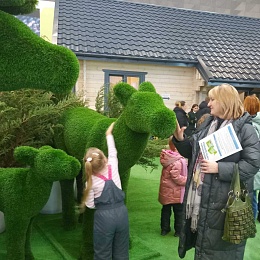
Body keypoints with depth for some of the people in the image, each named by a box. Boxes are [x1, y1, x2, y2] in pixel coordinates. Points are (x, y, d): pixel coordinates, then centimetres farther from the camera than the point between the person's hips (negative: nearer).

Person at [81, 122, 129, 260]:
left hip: (104, 216, -3)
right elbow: (113, 153, 14)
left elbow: (90, 205, -4)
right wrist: (109, 134, 26)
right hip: (121, 212, 3)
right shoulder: (113, 167, -6)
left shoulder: (91, 181, -10)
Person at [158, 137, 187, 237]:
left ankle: (164, 229, 30)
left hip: (165, 191, 7)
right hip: (175, 192, -7)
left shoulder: (167, 157, -1)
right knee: (178, 211, 10)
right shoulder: (179, 161, -26)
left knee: (166, 210, 19)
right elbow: (175, 176, -28)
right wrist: (187, 180, -16)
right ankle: (178, 230, 22)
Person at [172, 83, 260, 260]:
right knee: (204, 246, 21)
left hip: (226, 203, -6)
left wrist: (219, 168, -23)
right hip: (201, 198, 7)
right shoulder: (208, 124, 8)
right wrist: (180, 139, -6)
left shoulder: (245, 129, -12)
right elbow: (192, 152, 12)